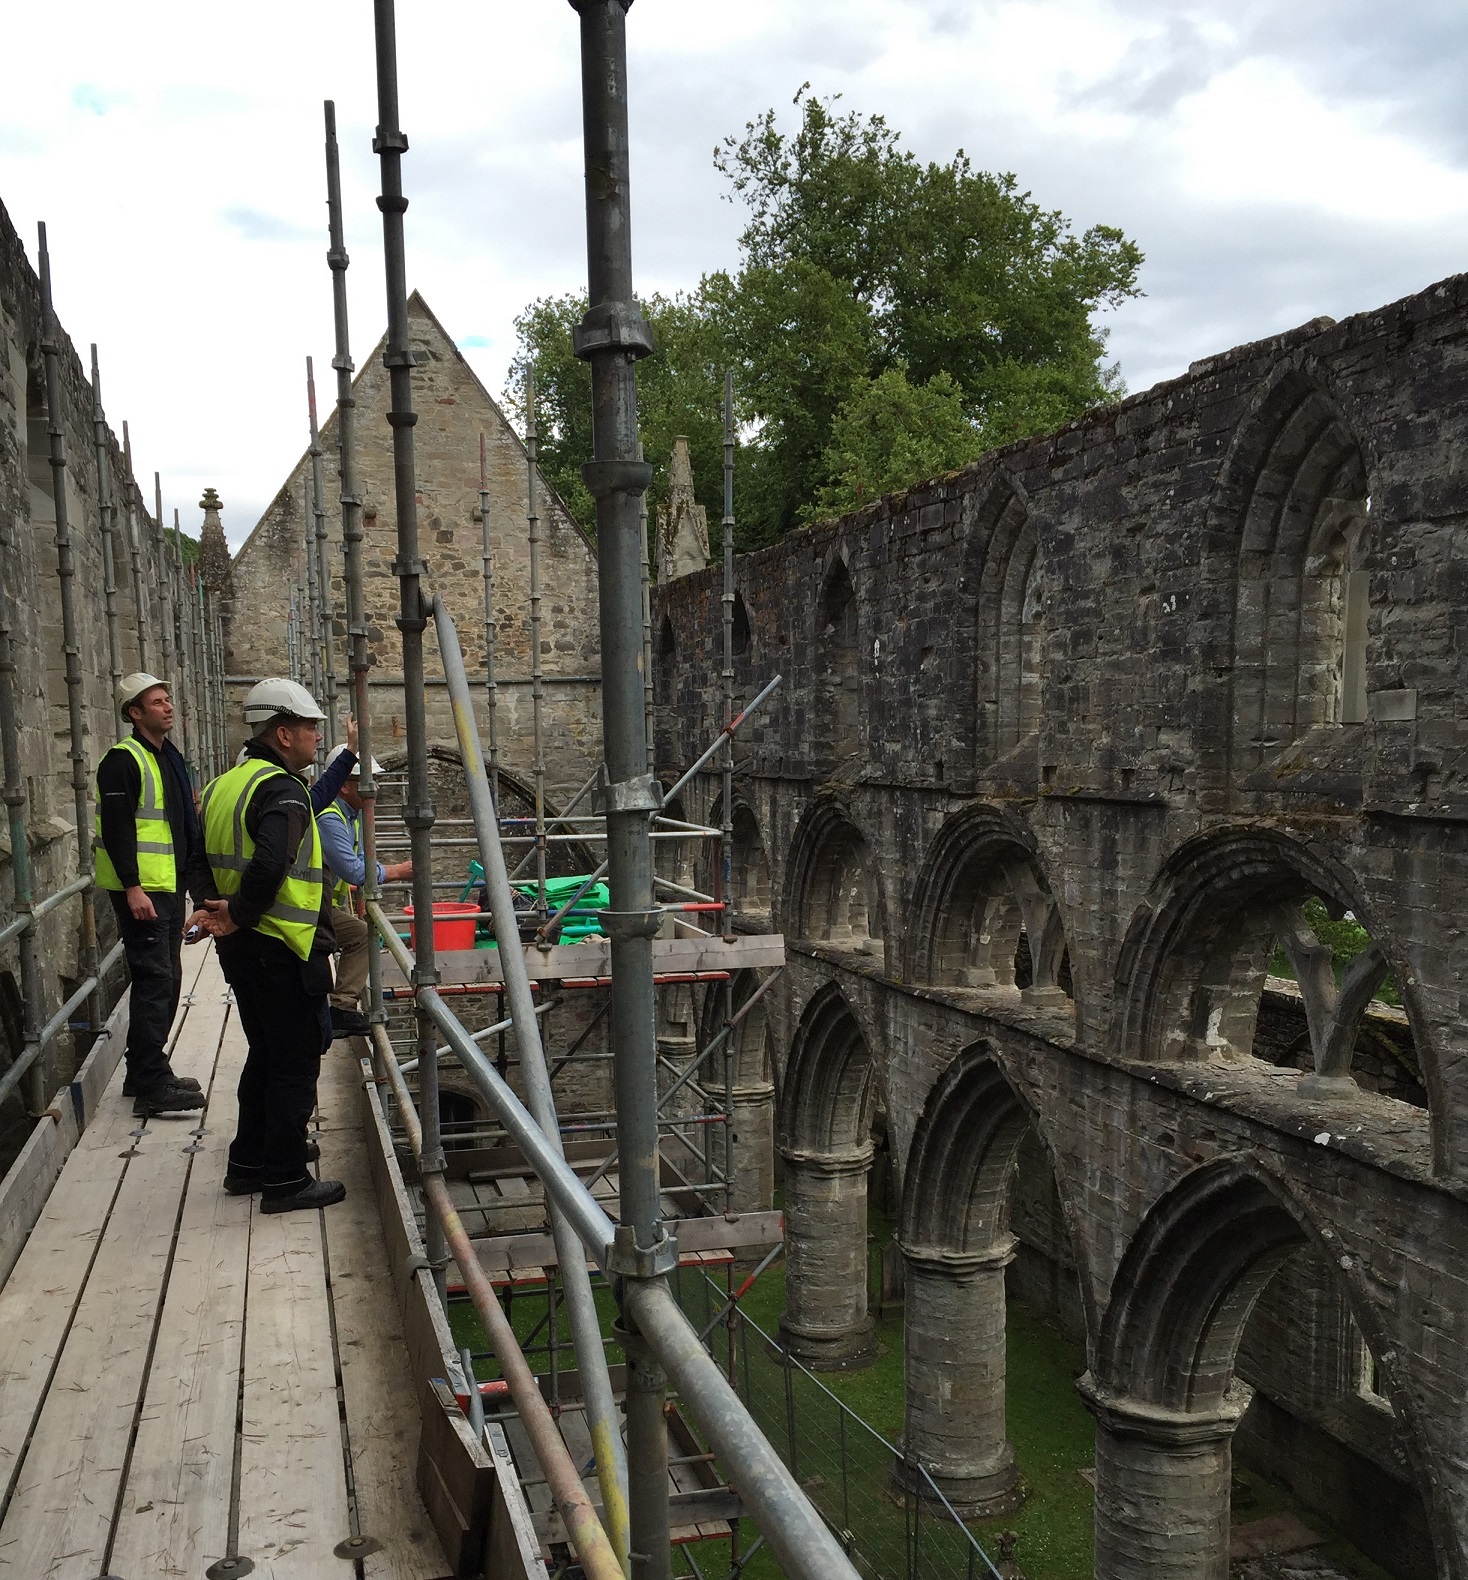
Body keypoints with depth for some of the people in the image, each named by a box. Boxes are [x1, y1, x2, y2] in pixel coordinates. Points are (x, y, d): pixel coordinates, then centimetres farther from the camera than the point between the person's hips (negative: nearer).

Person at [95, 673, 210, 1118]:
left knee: (166, 980, 14)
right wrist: (132, 887, -23)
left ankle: (146, 1074, 24)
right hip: (140, 890, -10)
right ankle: (151, 1085, -7)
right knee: (154, 981, -10)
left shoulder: (170, 757, 18)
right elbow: (116, 828, -18)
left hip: (169, 886, 10)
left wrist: (199, 881, 22)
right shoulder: (123, 760, -11)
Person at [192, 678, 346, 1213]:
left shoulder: (224, 785, 13)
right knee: (295, 1064, 0)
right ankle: (285, 1180, 7)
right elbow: (270, 866, -32)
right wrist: (239, 917, -19)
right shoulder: (282, 789, -18)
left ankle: (248, 1163, 29)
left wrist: (214, 909, 8)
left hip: (242, 950, 10)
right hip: (283, 951, -10)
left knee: (266, 1055, 21)